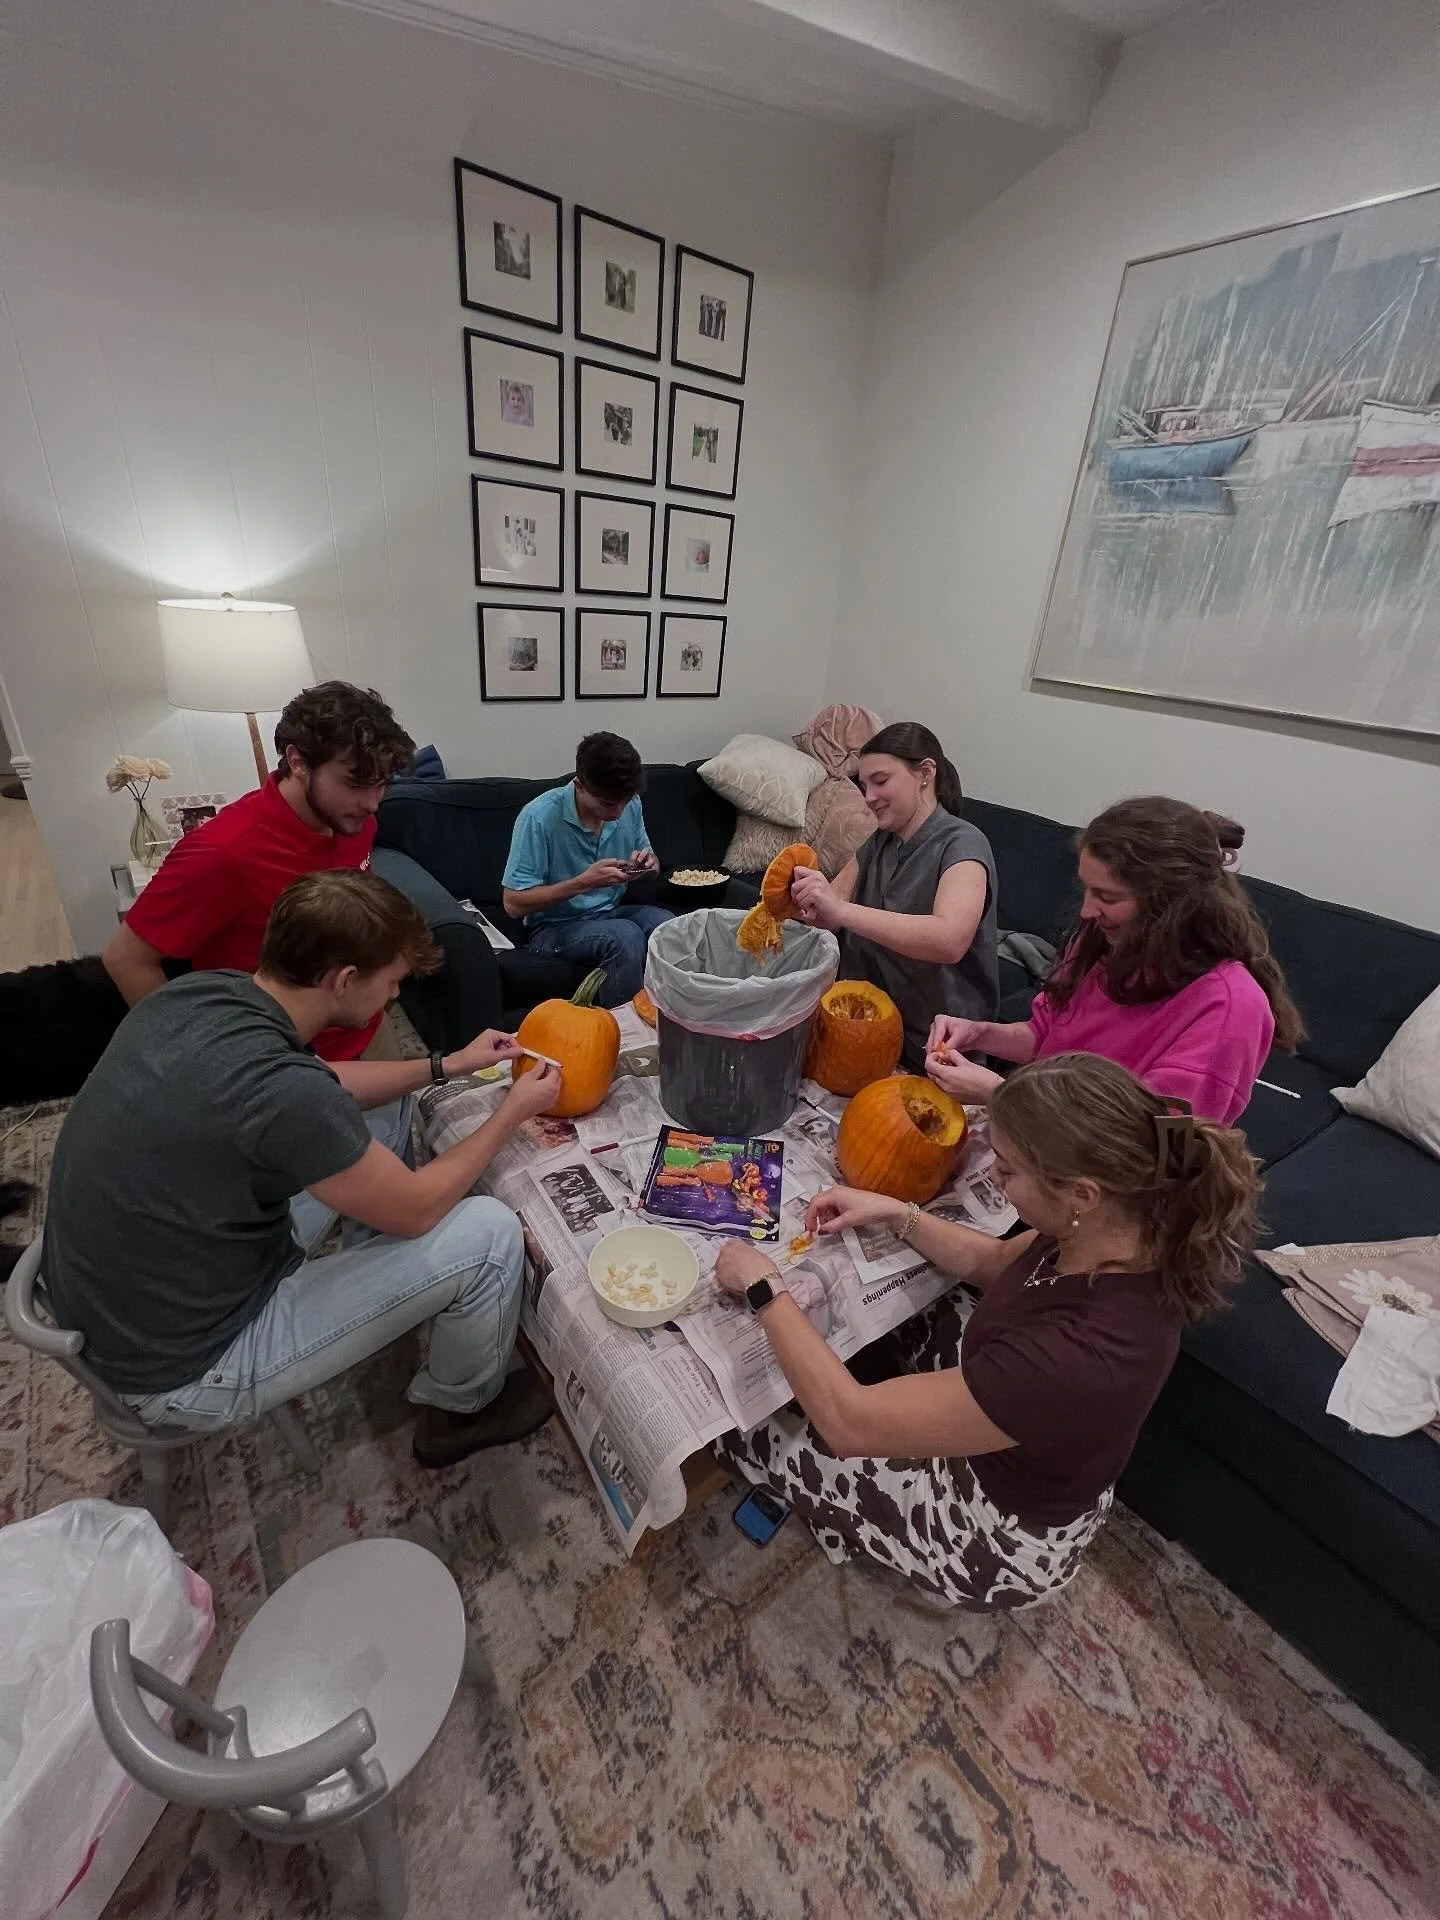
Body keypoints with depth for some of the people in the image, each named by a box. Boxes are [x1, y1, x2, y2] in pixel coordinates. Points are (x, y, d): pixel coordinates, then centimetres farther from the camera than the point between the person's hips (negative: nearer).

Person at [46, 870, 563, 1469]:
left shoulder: (200, 990, -10)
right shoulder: (278, 1090, -36)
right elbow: (416, 1210, -19)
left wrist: (447, 1065, 8)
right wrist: (512, 1113, -6)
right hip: (182, 1369, -8)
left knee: (383, 1108, 12)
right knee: (489, 1233, -12)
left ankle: (371, 1288, 32)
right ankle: (461, 1408, 19)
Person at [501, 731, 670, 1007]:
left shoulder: (628, 805, -4)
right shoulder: (539, 817, -20)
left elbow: (650, 864, 14)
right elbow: (514, 904, -18)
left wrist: (647, 863, -12)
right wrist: (585, 881, -27)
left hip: (611, 913, 5)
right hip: (556, 926, -5)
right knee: (625, 937, -34)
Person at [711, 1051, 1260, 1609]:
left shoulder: (1080, 1359, -44)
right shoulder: (1128, 1229, -21)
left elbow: (849, 1423, -35)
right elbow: (994, 1263, 1)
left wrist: (761, 1289, -25)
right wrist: (893, 1213, -8)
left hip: (999, 1539, -6)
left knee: (747, 1428, 6)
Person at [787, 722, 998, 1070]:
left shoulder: (962, 844, -16)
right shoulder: (879, 842, 8)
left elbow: (949, 940, -34)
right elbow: (827, 914, 7)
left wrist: (841, 910, -40)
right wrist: (801, 900, -16)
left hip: (931, 1045, -6)